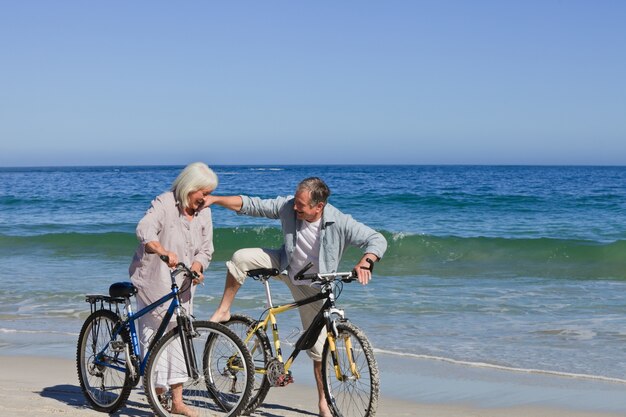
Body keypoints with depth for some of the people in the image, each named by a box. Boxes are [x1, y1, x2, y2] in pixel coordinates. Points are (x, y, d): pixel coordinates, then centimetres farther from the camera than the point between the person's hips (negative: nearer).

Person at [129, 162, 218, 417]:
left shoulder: (204, 212, 6)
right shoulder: (164, 204, -13)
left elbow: (205, 249, 6)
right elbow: (145, 230, -31)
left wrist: (196, 268, -16)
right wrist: (164, 252, -49)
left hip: (183, 285, 6)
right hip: (153, 281, -6)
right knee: (154, 337, -4)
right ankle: (158, 393, 6)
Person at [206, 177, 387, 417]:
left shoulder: (339, 223, -32)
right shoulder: (287, 206, -23)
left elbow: (377, 240, -32)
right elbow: (251, 205, -15)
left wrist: (364, 263, -51)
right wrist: (214, 199, -23)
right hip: (285, 265, 3)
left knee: (318, 346, 0)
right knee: (241, 258, -18)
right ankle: (223, 311, 1)